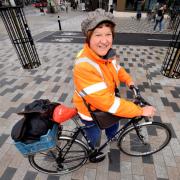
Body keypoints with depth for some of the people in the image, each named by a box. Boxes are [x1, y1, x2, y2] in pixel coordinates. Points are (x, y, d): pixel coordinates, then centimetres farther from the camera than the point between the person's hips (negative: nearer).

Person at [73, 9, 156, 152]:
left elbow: (116, 68, 9)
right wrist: (141, 111, -27)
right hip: (91, 111, -5)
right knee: (95, 139, 23)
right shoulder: (84, 66, -38)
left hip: (107, 104, 6)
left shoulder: (106, 53, -14)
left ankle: (111, 137, 68)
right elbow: (107, 102, -37)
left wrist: (129, 80, -6)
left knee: (114, 126, 31)